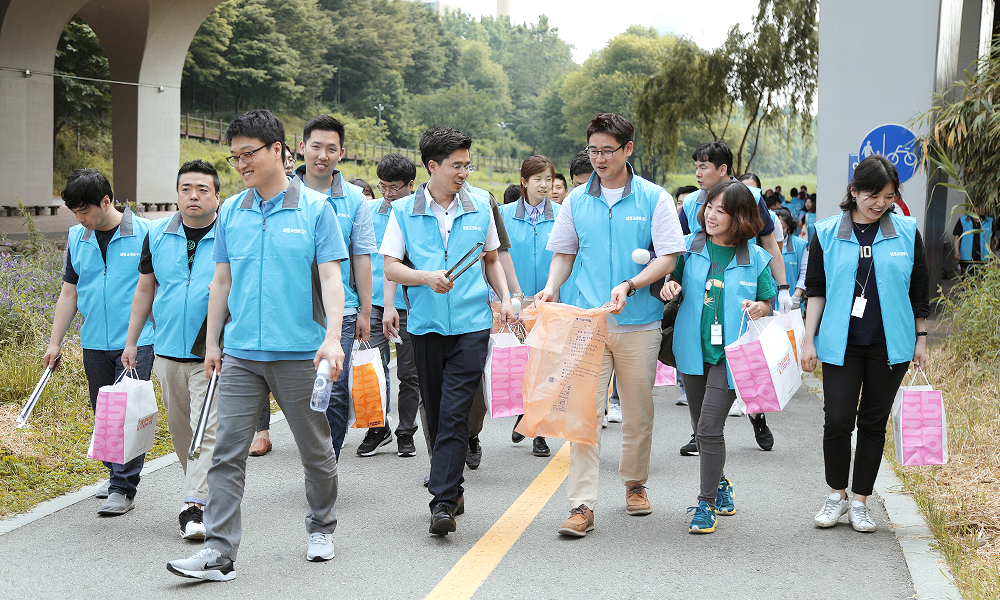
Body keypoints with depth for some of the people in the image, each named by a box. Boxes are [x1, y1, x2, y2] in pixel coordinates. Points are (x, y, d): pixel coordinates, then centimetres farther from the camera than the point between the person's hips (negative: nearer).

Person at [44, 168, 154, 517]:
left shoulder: (145, 233, -7)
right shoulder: (77, 238, 9)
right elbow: (69, 294, 15)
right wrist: (55, 342, 13)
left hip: (136, 341, -5)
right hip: (94, 343, 5)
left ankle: (124, 488, -2)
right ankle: (116, 474, 26)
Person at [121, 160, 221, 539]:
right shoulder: (158, 235, 7)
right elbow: (145, 290, 14)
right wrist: (131, 342, 14)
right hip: (168, 351, 5)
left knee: (207, 429, -10)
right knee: (180, 429, 13)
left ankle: (194, 507, -10)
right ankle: (203, 490, 28)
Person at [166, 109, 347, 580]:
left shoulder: (315, 208, -4)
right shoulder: (231, 212, 8)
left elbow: (331, 277, -8)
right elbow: (222, 281, 14)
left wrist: (332, 338, -20)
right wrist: (211, 342, 12)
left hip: (300, 353, -3)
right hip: (241, 352, 3)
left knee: (315, 449, 11)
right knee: (227, 451, -3)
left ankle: (321, 528, 32)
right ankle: (218, 551, 0)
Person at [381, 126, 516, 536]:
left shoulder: (480, 208, 8)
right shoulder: (404, 211, 2)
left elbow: (492, 259, 20)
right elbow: (390, 267, 0)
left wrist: (505, 298, 7)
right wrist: (427, 277, -16)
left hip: (472, 323, -1)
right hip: (426, 325, 1)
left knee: (454, 413, -10)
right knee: (436, 412, 9)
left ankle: (443, 503, -10)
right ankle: (453, 490, 26)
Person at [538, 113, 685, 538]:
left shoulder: (654, 198, -1)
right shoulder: (576, 200, 7)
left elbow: (668, 258, -5)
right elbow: (564, 253, 15)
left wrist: (629, 285, -20)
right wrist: (551, 288, -4)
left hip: (639, 323, -1)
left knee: (638, 411, 11)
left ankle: (635, 483, 32)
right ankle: (582, 505, -6)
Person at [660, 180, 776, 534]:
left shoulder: (756, 258, -1)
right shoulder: (689, 247, 3)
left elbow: (770, 302, 7)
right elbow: (671, 282, 12)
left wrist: (759, 308, -15)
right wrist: (668, 287, -11)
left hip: (730, 353, -3)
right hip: (693, 349, 4)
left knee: (710, 427, -12)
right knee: (701, 427, 15)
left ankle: (707, 503, 0)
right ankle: (720, 484, 39)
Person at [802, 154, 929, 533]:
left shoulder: (907, 232, 3)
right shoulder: (827, 233, 1)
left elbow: (918, 291, 9)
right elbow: (816, 290, 5)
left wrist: (921, 339, 8)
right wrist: (809, 339, 0)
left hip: (889, 344, 1)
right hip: (841, 344, -1)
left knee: (874, 422, 6)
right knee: (837, 420, -5)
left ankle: (860, 501, 17)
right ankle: (837, 495, 16)